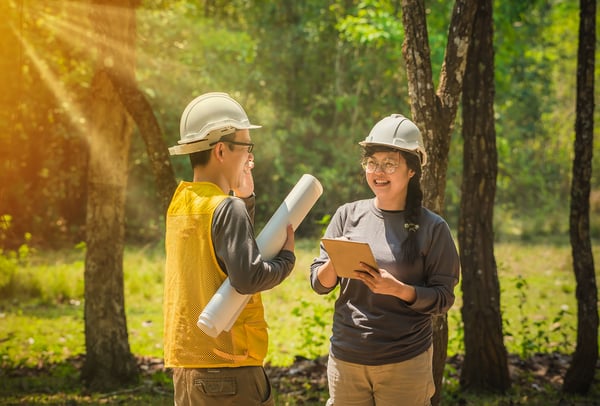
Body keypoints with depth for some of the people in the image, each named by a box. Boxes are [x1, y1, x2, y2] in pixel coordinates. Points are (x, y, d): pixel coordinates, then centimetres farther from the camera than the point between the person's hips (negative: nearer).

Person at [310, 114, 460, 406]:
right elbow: (318, 283, 5)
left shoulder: (432, 228, -5)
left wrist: (397, 289, -20)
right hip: (346, 359, 2)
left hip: (405, 364, -2)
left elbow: (443, 299, -5)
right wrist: (336, 263, -16)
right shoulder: (348, 216, 3)